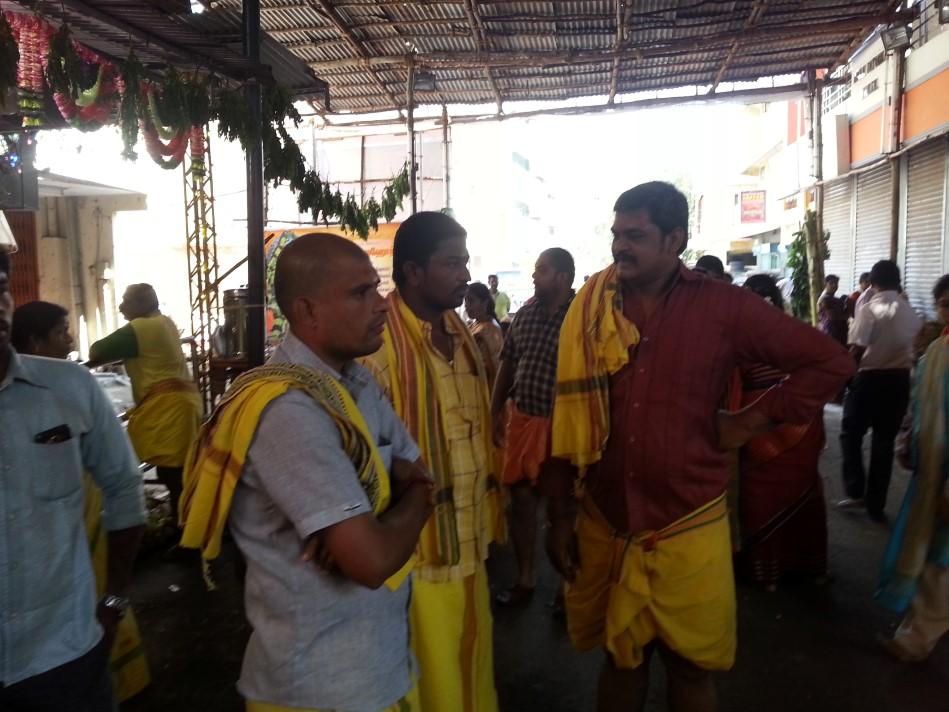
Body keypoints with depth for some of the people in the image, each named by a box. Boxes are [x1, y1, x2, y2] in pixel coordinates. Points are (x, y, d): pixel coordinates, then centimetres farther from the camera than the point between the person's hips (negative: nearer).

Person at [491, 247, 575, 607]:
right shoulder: (525, 313, 5)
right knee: (521, 497, 12)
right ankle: (524, 580, 28)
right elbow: (507, 364, 12)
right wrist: (495, 412, 11)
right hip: (522, 419, 5)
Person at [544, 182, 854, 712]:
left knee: (692, 668, 16)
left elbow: (831, 362, -2)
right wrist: (560, 515, 1)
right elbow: (567, 418, 0)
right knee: (621, 658, 20)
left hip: (688, 529, -1)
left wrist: (753, 420, -6)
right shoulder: (589, 309, -2)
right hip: (604, 527, 2)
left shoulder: (723, 307, -7)